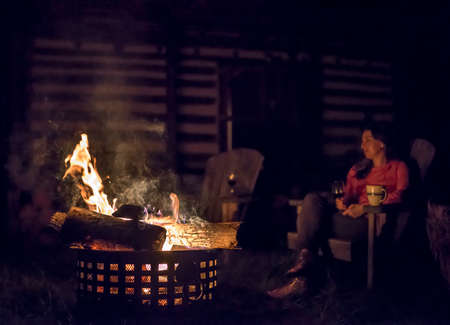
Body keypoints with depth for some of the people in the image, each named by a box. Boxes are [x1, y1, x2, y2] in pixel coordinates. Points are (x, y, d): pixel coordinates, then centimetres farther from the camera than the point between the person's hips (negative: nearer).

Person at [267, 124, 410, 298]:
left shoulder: (398, 167, 13)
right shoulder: (358, 168, 32)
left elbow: (398, 196, -4)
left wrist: (363, 207, -15)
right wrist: (342, 202, -6)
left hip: (372, 219, -6)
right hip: (350, 213, 6)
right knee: (313, 198, -24)